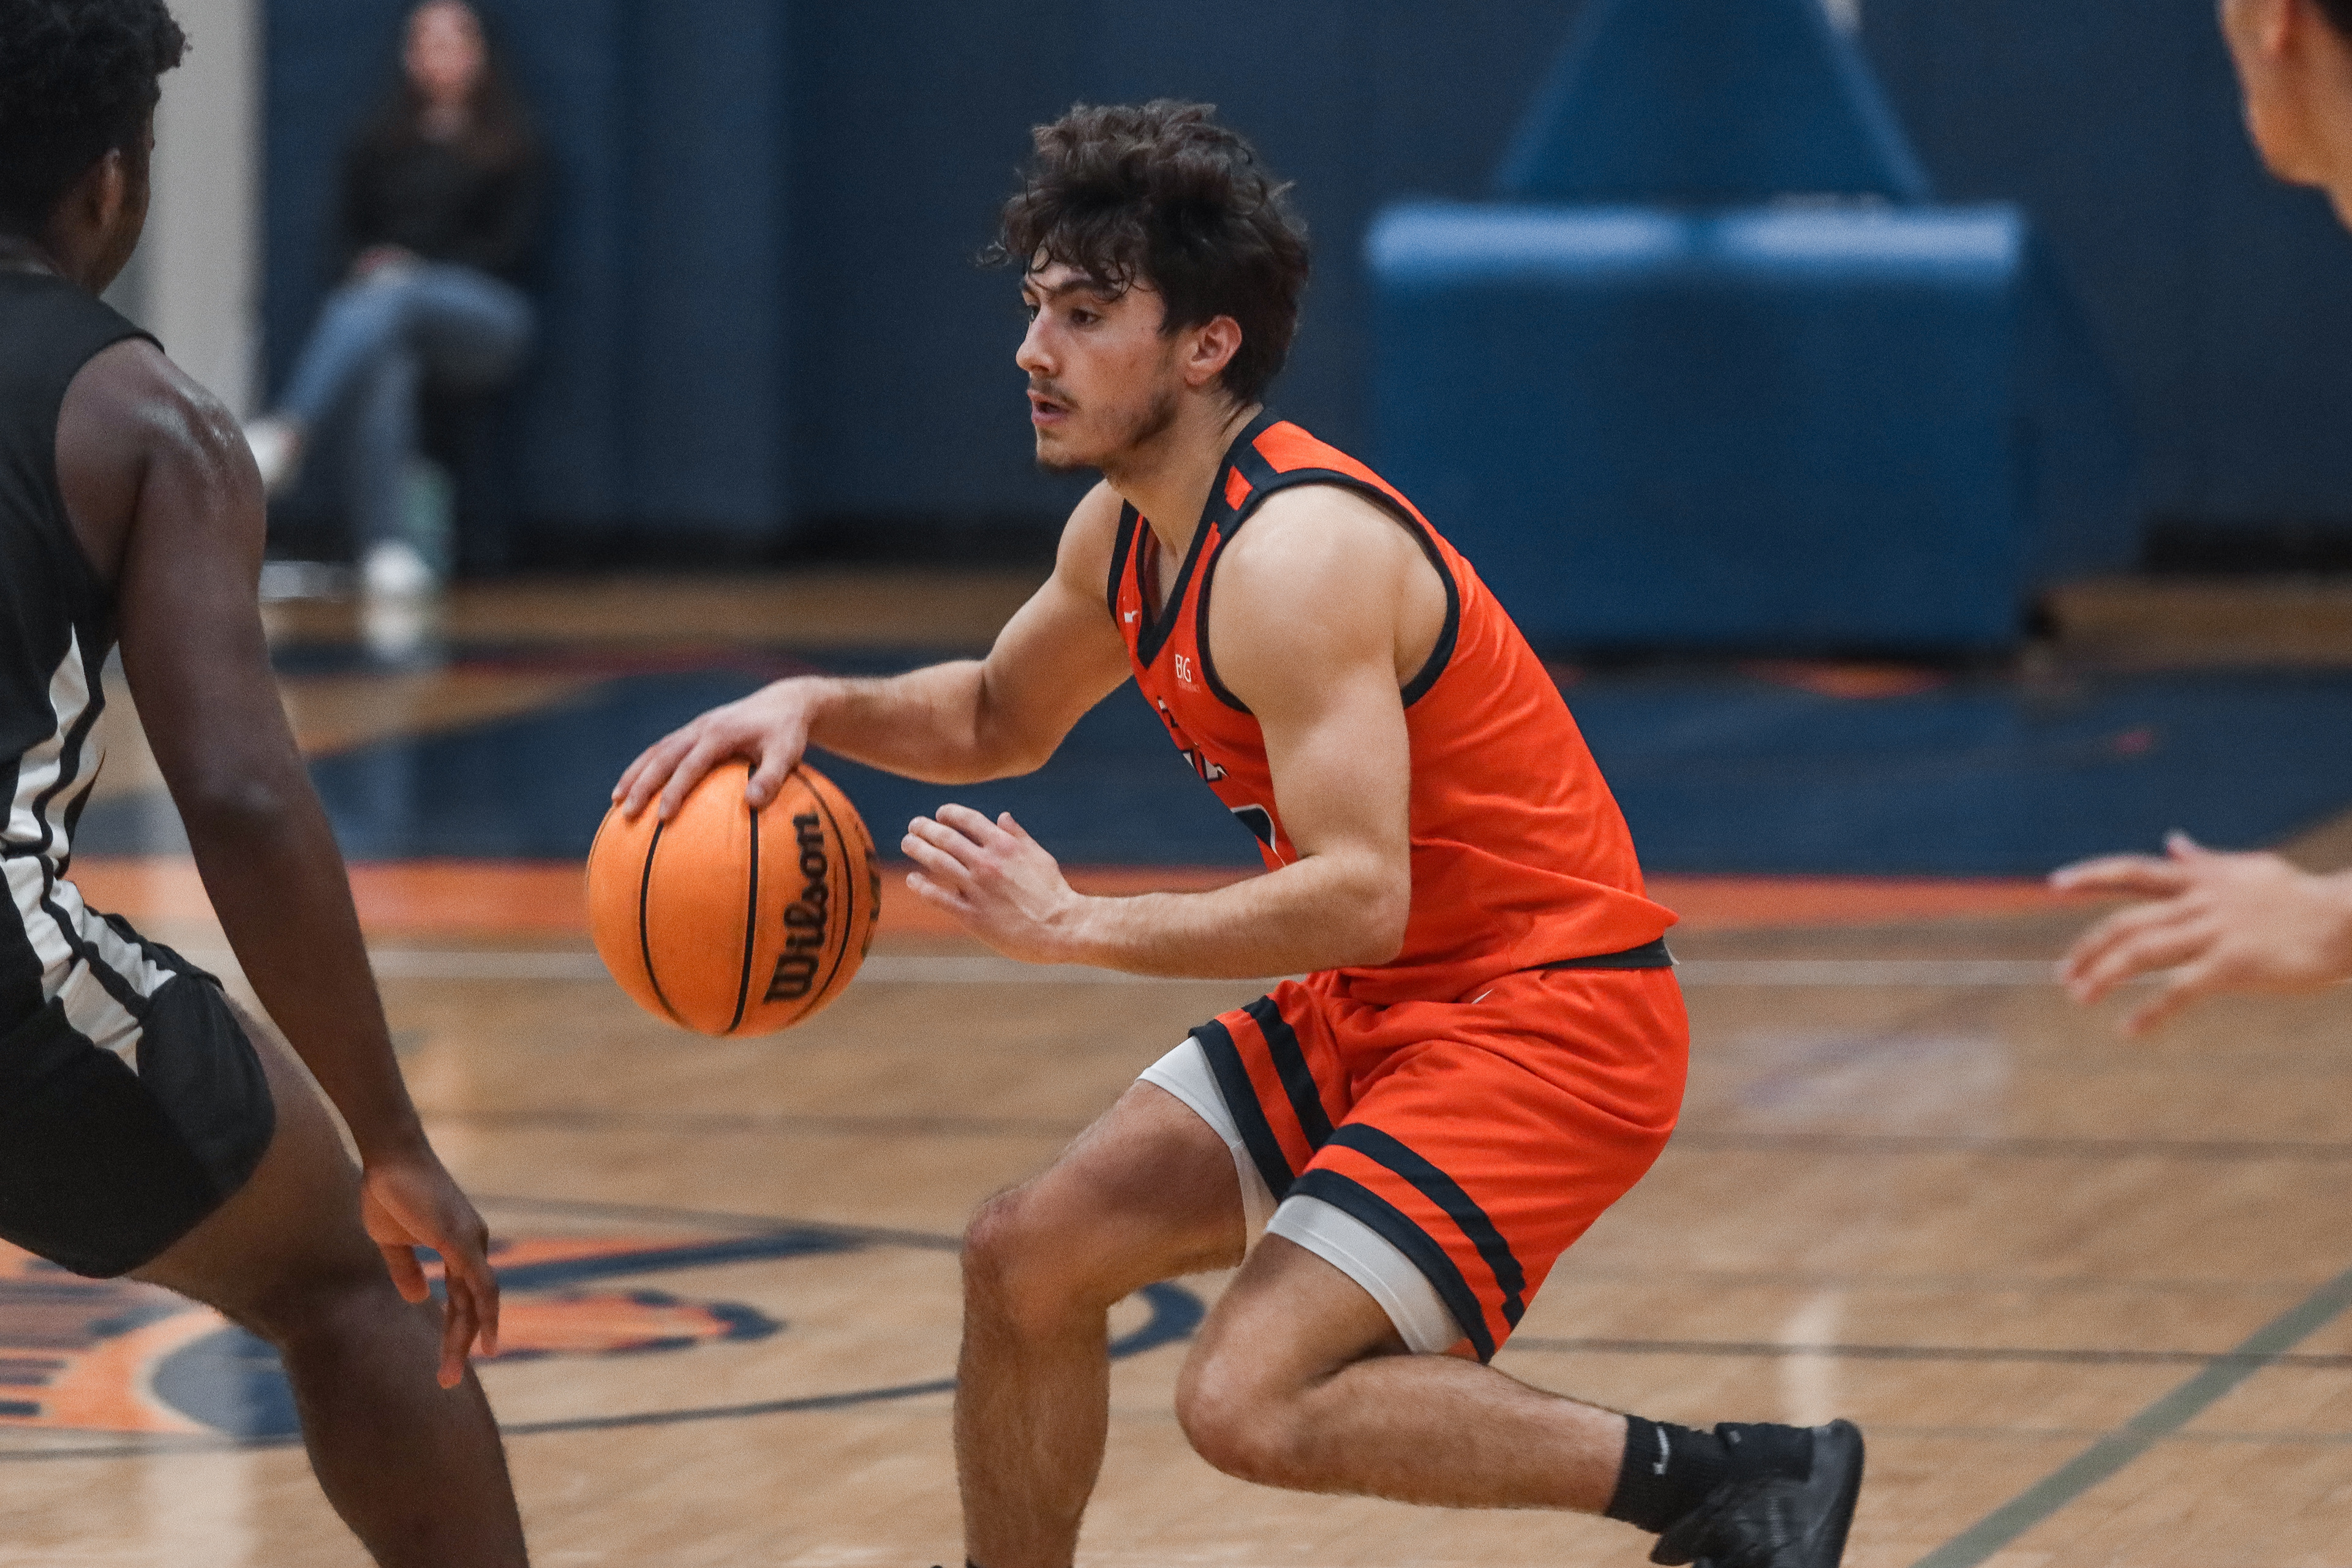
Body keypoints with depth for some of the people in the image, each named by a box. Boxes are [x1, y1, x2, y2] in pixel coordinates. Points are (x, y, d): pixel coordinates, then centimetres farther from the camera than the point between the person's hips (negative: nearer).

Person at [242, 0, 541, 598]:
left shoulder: (509, 147, 14)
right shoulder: (379, 146, 24)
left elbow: (509, 246, 3)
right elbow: (353, 235, 20)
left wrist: (420, 272, -10)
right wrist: (369, 268, -5)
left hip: (486, 315, -2)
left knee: (391, 303, -38)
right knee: (384, 368, -37)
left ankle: (286, 433, -56)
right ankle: (389, 546, -49)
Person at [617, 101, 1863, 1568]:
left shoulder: (1293, 558, -24)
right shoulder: (1126, 533, 5)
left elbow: (1359, 896, -32)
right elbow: (1002, 718, 25)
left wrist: (1078, 928, -29)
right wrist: (819, 707, 6)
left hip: (1550, 1014, -10)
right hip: (1374, 1006, 10)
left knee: (1249, 1402, -21)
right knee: (1026, 1257, 8)